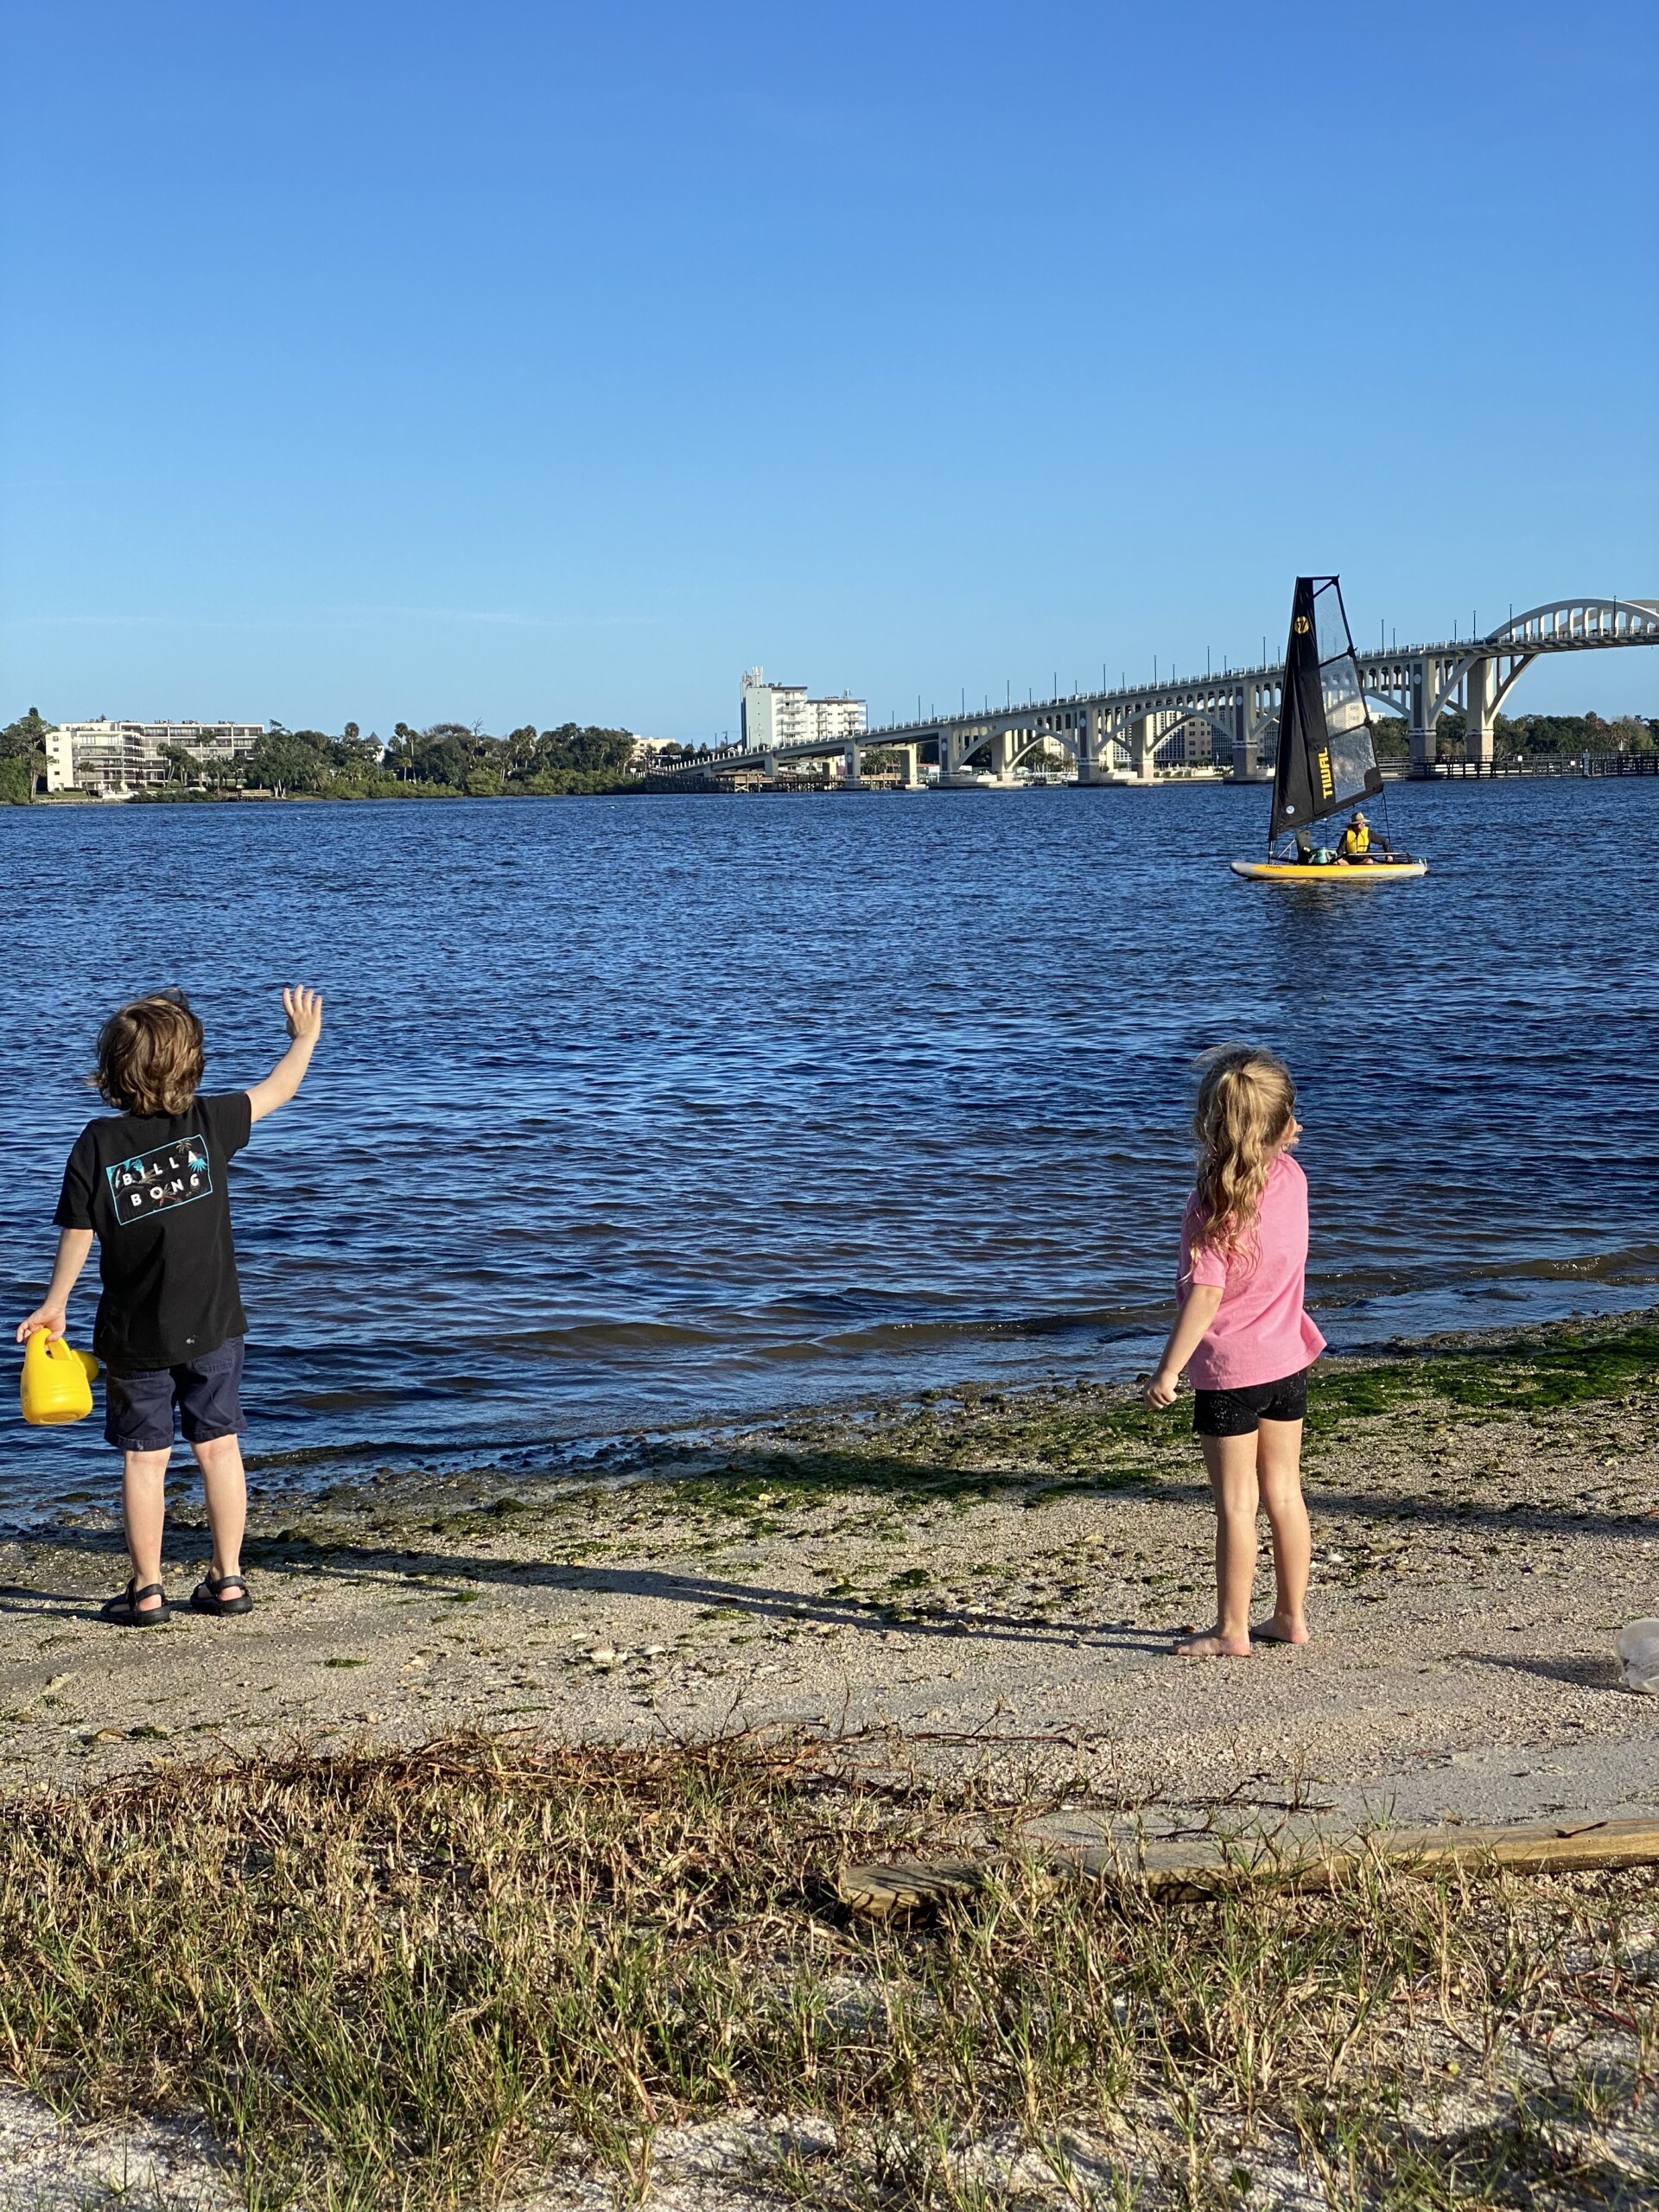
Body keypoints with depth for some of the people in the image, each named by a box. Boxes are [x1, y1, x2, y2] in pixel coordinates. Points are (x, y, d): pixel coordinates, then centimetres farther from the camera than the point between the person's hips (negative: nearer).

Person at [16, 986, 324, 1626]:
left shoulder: (97, 1144, -9)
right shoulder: (209, 1122, -7)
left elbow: (77, 1233, -4)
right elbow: (277, 1090, 8)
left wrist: (53, 1306, 9)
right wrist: (305, 1038, 26)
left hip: (135, 1334, -1)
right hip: (212, 1323, 1)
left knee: (144, 1458, 7)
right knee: (218, 1446, 10)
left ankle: (146, 1590, 11)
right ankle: (228, 1579, 14)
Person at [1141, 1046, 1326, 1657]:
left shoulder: (1212, 1204, -21)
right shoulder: (1292, 1178, -4)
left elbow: (1205, 1296, -23)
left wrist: (1167, 1372, -18)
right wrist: (1278, 1134, 13)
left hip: (1229, 1372, -6)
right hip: (1287, 1361, 6)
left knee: (1235, 1504, 2)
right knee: (1283, 1493, 15)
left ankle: (1231, 1631, 11)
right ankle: (1290, 1617, 24)